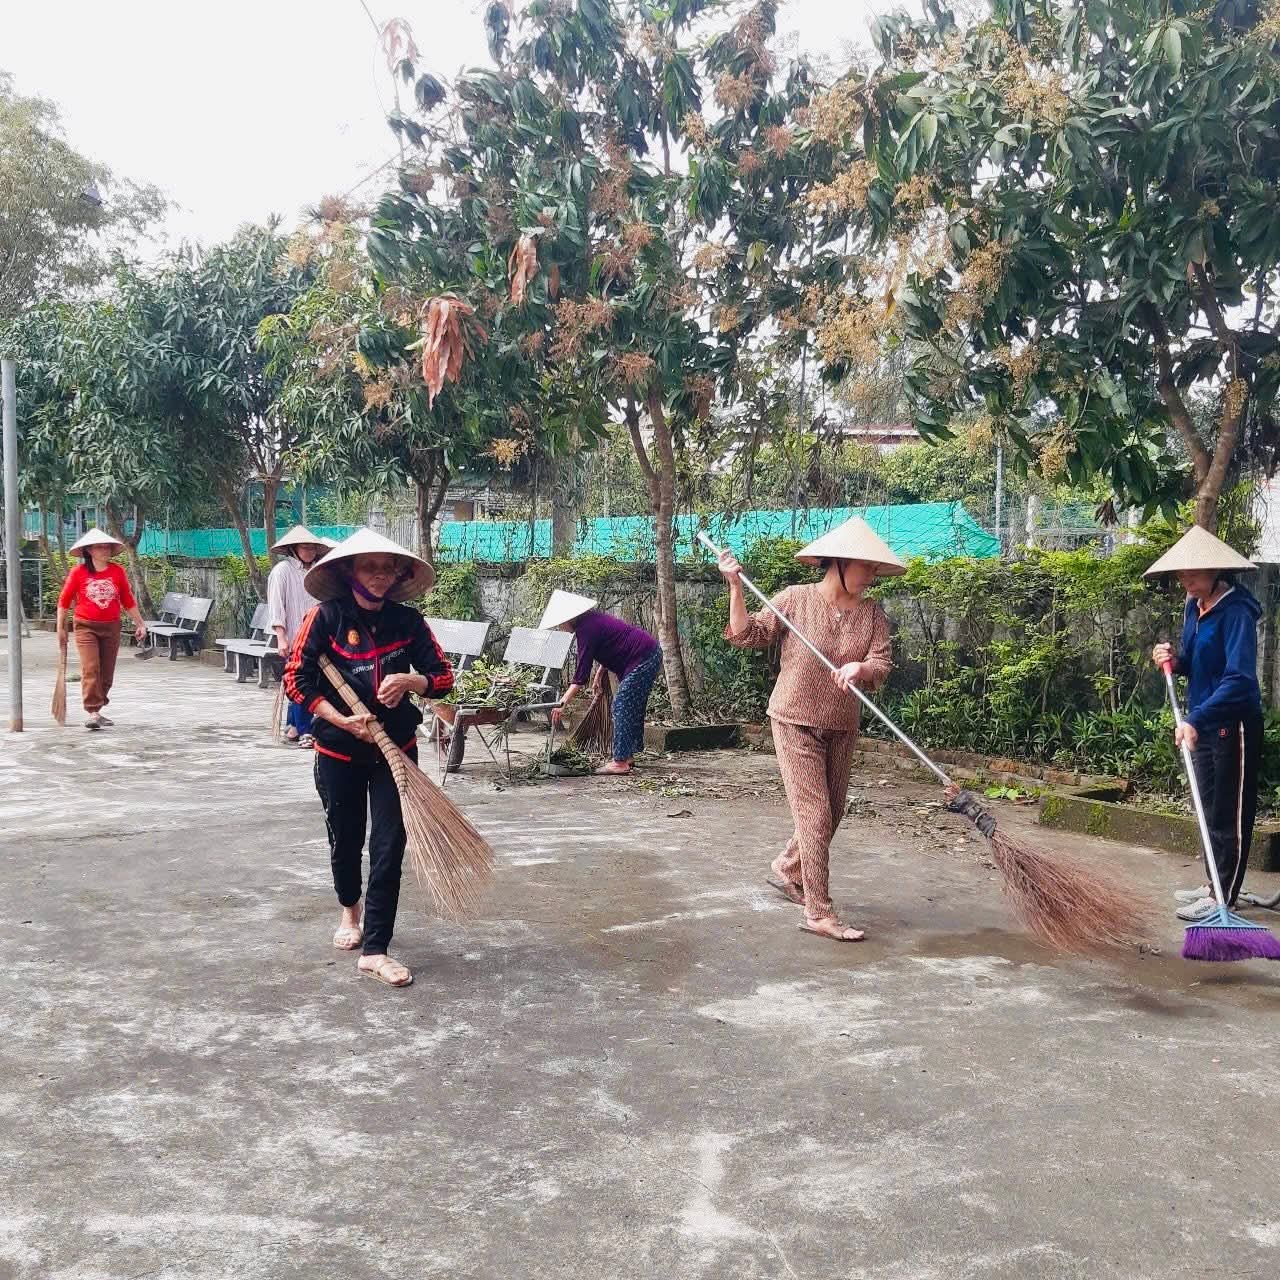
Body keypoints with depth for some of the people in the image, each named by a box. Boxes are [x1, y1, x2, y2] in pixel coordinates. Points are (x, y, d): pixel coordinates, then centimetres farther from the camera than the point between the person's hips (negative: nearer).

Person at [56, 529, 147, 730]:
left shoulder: (118, 571, 2)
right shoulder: (78, 572, -4)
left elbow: (128, 601, 10)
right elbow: (64, 601, 5)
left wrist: (140, 624, 9)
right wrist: (61, 628, 7)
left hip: (111, 627, 3)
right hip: (86, 627, -3)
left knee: (107, 673, 7)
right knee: (90, 669, -13)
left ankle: (96, 711, 20)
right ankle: (91, 712, -13)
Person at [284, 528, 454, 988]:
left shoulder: (408, 621, -3)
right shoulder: (326, 617, -9)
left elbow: (443, 676, 2)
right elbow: (296, 680, -10)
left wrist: (411, 680, -20)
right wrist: (342, 721, -18)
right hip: (339, 751, -1)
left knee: (389, 845, -5)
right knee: (345, 839, 16)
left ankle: (374, 949, 2)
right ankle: (350, 909, 46)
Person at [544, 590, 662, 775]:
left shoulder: (586, 629, -18)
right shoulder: (592, 619, 11)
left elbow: (582, 673, -21)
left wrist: (563, 703, -21)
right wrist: (600, 673, 16)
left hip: (643, 660, -11)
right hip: (649, 654, 11)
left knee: (622, 706, -10)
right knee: (632, 708, 15)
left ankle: (621, 762, -10)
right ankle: (627, 755, 21)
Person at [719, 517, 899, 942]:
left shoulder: (872, 614, 0)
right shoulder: (796, 599, -9)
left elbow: (882, 664, -9)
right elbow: (748, 636, -7)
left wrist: (860, 668, -31)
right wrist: (736, 588, -17)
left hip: (842, 728, 5)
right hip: (795, 721, -5)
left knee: (833, 811, 16)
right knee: (815, 814, -8)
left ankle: (787, 868, 42)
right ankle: (818, 912, 0)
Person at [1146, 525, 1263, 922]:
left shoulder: (1236, 611, -20)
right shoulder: (1194, 608, 7)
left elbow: (1239, 678, -29)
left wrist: (1196, 718, -36)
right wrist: (1174, 660, -3)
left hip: (1233, 726, -9)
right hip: (1204, 723, 9)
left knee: (1231, 815, 0)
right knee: (1210, 811, 17)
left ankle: (1224, 897, 7)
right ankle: (1215, 885, 28)